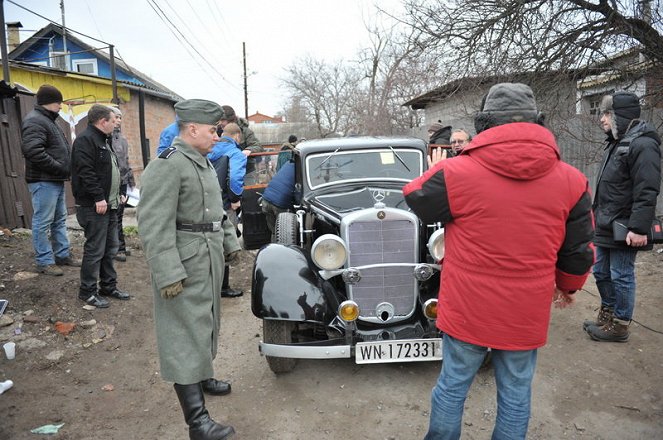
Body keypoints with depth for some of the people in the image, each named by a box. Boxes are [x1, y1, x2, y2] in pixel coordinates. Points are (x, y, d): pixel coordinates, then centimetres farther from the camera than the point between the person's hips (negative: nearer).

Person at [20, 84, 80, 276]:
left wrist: (67, 169, 7)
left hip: (56, 180, 10)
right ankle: (44, 261, 5)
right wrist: (62, 169, -19)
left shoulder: (49, 120, 20)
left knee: (60, 220, 16)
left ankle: (63, 254, 26)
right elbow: (33, 151, -24)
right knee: (43, 223, -2)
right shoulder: (35, 121, -13)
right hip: (43, 181, -10)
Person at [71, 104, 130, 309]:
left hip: (109, 205, 10)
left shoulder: (103, 140, 20)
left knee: (110, 249, 15)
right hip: (94, 207, -10)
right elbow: (86, 172, -21)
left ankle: (108, 286, 26)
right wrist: (98, 198, -23)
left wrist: (117, 194, 18)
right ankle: (87, 291, 10)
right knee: (95, 250, -3)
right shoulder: (85, 140, -12)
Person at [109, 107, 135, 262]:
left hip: (123, 182, 8)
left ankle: (118, 247, 20)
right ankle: (119, 247, 4)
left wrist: (131, 182, 21)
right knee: (115, 216, -2)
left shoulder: (122, 138, 16)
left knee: (118, 215, 13)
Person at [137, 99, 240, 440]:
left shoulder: (203, 162, 13)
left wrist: (230, 242, 21)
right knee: (185, 334, -5)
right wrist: (168, 274, -26)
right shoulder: (167, 166, -17)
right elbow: (154, 224, -23)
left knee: (204, 322, 22)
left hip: (209, 259, 10)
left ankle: (201, 375, 42)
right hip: (184, 265, -10)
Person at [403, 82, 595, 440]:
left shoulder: (455, 173, -16)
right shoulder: (571, 181, -5)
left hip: (466, 311, -1)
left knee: (452, 384, 17)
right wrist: (567, 286, 24)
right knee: (516, 393, 20)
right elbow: (578, 251, 4)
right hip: (526, 316, 2)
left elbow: (414, 198, 3)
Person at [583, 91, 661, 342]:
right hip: (606, 226, 10)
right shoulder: (617, 143, 15)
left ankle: (619, 325, 16)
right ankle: (607, 314, 34)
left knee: (621, 276, 2)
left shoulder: (642, 145, -16)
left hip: (624, 230, -10)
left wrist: (639, 228, -25)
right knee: (601, 273, 18)